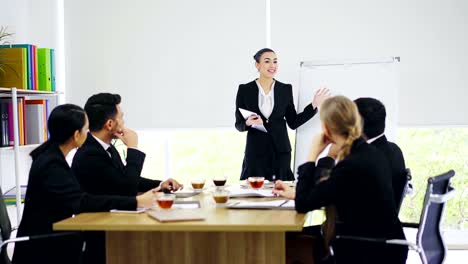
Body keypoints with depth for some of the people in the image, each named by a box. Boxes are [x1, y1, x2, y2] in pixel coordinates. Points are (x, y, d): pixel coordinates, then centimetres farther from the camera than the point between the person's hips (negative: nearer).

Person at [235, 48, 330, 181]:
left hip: (280, 151, 2)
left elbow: (293, 122, 6)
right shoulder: (244, 90, 0)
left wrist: (314, 105, 0)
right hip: (255, 152, -1)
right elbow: (238, 124, 1)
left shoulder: (286, 89, 5)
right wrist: (248, 123, -20)